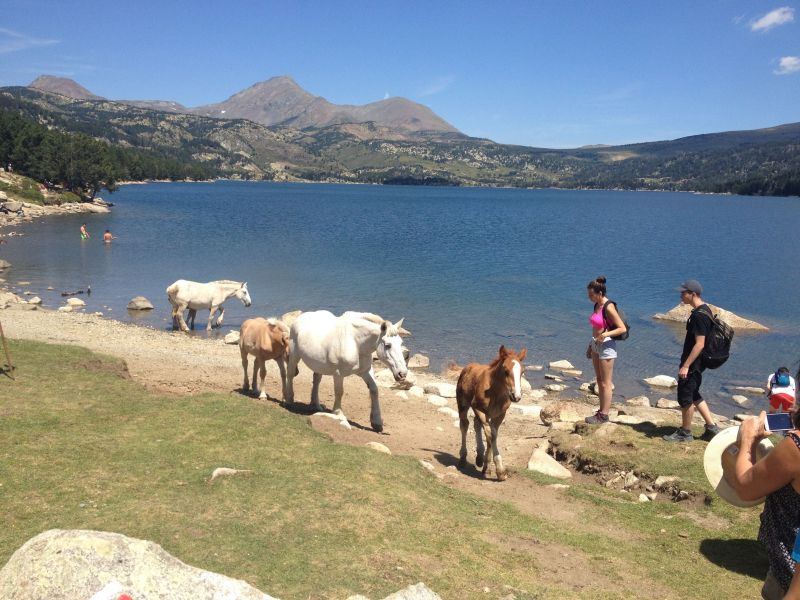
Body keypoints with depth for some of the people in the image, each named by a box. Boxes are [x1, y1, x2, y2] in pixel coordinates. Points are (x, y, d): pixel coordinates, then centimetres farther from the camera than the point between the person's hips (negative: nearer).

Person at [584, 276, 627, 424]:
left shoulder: (609, 307, -19)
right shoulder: (597, 305, 7)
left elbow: (622, 328, -19)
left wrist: (606, 334, -31)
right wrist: (590, 346, 20)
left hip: (606, 346, -9)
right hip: (596, 345, 9)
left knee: (605, 383, 0)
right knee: (599, 380, 16)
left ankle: (604, 415, 8)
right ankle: (601, 411, 25)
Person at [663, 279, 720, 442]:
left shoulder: (698, 315, -23)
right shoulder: (704, 310, 10)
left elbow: (699, 344, -25)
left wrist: (686, 365, -23)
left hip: (693, 363, -10)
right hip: (696, 362, 10)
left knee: (685, 397, 2)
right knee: (694, 395, 19)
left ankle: (685, 433, 14)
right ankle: (712, 427, 24)